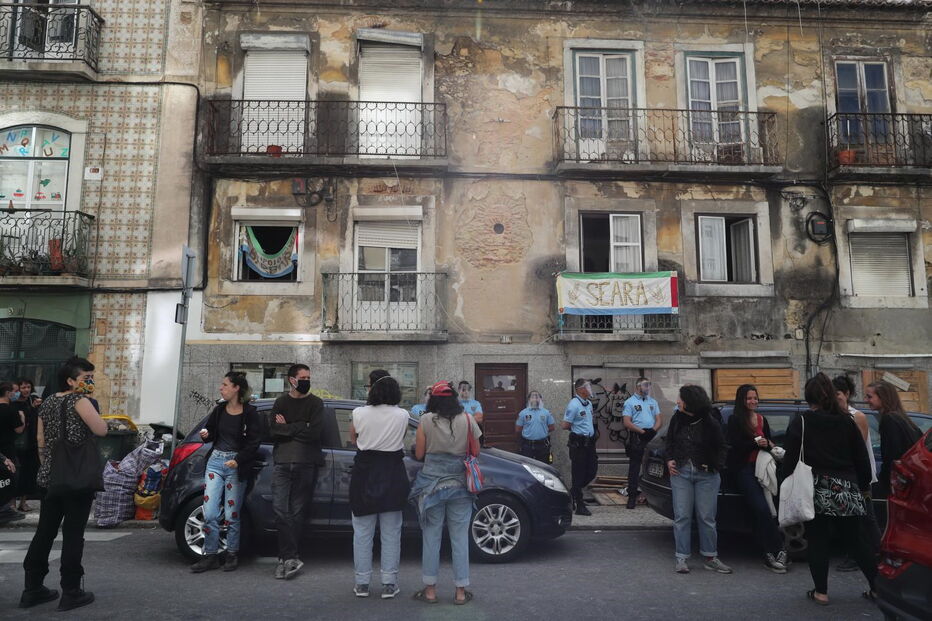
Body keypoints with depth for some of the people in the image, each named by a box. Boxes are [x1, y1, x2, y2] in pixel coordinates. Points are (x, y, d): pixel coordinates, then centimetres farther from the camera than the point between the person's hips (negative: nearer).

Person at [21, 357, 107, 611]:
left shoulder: (47, 402, 12)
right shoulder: (78, 400, -12)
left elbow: (41, 443, 16)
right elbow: (101, 429, -21)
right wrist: (90, 408, -8)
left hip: (51, 477, 8)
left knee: (44, 532, 14)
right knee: (73, 535, -2)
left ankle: (32, 589, 21)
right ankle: (71, 592, 4)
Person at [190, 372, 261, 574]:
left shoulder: (250, 413, -7)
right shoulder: (219, 410, 7)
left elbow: (253, 443, -8)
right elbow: (210, 431, 19)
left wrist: (238, 460, -19)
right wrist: (205, 435, -3)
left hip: (236, 466, -4)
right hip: (215, 461, 4)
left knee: (232, 515, 3)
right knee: (209, 513, -1)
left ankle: (232, 555, 19)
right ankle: (211, 556, 12)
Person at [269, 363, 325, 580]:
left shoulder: (315, 403, 5)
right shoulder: (281, 402, 13)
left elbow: (315, 433, -9)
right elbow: (273, 430, -1)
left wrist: (287, 427, -4)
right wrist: (300, 428, -9)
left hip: (306, 464, -2)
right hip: (282, 462, 2)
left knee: (297, 511, 1)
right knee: (280, 509, -8)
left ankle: (285, 558, 10)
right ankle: (292, 558, -5)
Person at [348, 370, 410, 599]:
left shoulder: (359, 413, -9)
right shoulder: (402, 415, -8)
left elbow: (353, 438, 8)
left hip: (365, 473, 0)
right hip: (392, 474, 0)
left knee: (362, 532, 11)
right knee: (391, 533, 9)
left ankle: (362, 583, 17)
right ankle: (389, 584, 13)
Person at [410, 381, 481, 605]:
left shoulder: (426, 420, -5)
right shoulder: (467, 420, -2)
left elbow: (418, 454, -2)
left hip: (432, 484, -1)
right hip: (459, 485, 1)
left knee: (431, 537, 9)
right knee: (460, 538, 8)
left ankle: (430, 589, 17)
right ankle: (461, 591, 15)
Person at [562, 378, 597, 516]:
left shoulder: (589, 403, 12)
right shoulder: (573, 404, -16)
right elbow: (565, 425, -15)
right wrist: (576, 428, -1)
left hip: (589, 442, 8)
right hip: (578, 443, -8)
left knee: (592, 471, 10)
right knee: (579, 473, -1)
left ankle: (573, 492, 29)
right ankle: (579, 506, 7)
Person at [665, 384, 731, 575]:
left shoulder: (710, 424, -10)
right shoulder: (677, 419, 1)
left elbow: (721, 447, 3)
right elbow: (669, 442, 15)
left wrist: (715, 465, -8)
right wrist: (670, 459, 2)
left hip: (706, 475, -2)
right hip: (681, 472, 3)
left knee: (706, 517, 6)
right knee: (682, 516, 3)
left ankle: (710, 558, 21)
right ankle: (681, 558, 11)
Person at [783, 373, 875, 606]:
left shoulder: (800, 422, -7)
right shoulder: (846, 421, 4)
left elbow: (790, 458, -8)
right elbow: (861, 457, 8)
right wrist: (864, 486, 19)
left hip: (816, 490, -3)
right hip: (846, 490, 4)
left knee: (818, 540, 6)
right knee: (852, 539, 18)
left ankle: (821, 591, 9)